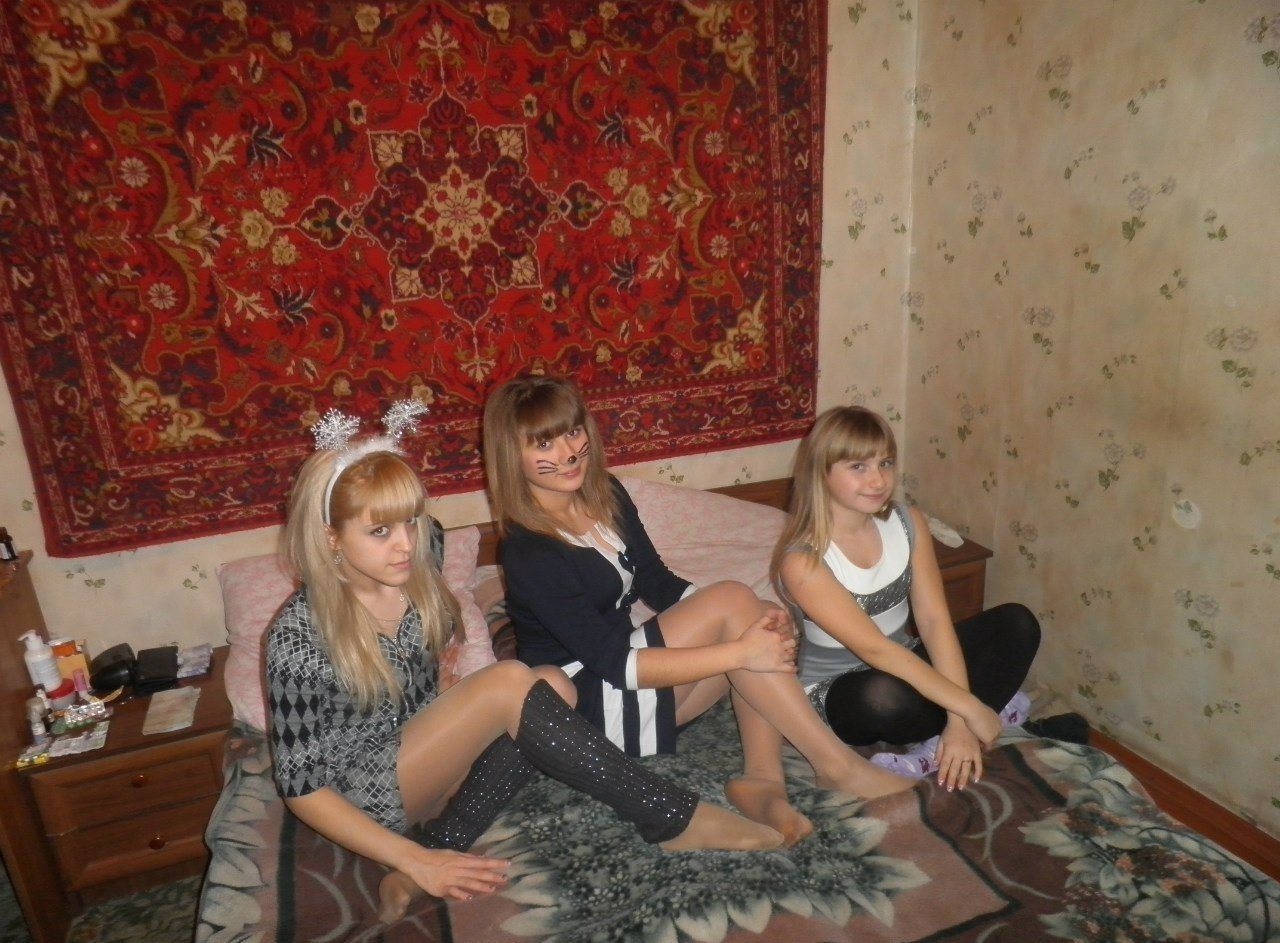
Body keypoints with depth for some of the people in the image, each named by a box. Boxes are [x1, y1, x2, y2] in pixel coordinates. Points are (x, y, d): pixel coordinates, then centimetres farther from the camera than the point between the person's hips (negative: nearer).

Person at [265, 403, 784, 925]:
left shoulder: (417, 584, -5)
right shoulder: (299, 636, -21)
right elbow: (302, 787, -15)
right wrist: (417, 860, -21)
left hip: (429, 765, 6)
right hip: (364, 800, -6)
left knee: (552, 685, -21)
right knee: (510, 682, -29)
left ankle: (435, 852, -18)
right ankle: (673, 820, -20)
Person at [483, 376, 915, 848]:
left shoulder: (606, 495, 1)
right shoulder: (528, 554, -22)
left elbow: (661, 585, 6)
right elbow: (615, 664, -24)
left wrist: (753, 617, -11)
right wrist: (739, 652, -27)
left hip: (634, 684, 8)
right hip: (581, 708, -8)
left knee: (764, 627, -12)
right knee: (730, 599, -23)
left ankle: (762, 779, -19)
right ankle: (837, 765, -16)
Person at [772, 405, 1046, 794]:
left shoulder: (908, 523, -8)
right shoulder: (802, 561, -25)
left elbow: (934, 620, -13)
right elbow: (875, 649, -28)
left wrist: (959, 720, -22)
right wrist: (969, 708, -27)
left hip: (904, 666, 6)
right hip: (837, 691, -6)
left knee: (1017, 623, -8)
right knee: (883, 694, -40)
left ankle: (933, 751, -18)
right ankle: (995, 708, -10)